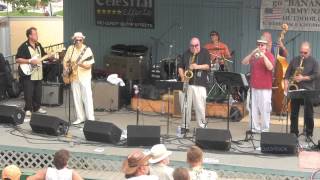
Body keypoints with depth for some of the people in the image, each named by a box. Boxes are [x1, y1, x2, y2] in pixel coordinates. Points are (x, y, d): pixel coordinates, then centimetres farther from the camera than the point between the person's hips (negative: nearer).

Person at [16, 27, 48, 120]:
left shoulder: (38, 45, 10)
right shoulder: (23, 46, -13)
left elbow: (43, 55, 22)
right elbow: (17, 59, -18)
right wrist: (30, 61, -23)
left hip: (38, 74, 7)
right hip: (28, 75, -7)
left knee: (38, 93, 15)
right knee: (29, 94, -6)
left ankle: (37, 108, 31)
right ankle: (28, 111, 1)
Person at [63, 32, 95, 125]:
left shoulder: (87, 49, -7)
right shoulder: (70, 48, 4)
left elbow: (89, 65, -10)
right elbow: (65, 61, 12)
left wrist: (82, 65, -28)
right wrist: (66, 69, -6)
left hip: (85, 77, -4)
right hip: (74, 76, 4)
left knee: (87, 98, -7)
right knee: (77, 98, 7)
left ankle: (91, 119, -3)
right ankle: (80, 118, 15)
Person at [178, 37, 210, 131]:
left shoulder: (205, 53, 6)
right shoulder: (186, 54, 14)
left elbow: (207, 66, -2)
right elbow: (180, 67, 14)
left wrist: (197, 66, -18)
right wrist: (182, 77, -3)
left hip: (200, 84, -3)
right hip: (187, 83, 3)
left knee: (200, 106, -7)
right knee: (185, 105, 2)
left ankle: (202, 125, 4)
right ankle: (185, 126, 9)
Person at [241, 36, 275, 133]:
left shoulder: (269, 55, -1)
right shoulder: (253, 55, 12)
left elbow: (270, 67, -17)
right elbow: (244, 62, 0)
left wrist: (263, 56, -22)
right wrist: (252, 53, -12)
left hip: (265, 87, -5)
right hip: (253, 86, 5)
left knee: (265, 109, -3)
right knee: (253, 108, 6)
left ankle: (265, 129, 4)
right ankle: (255, 128, 13)